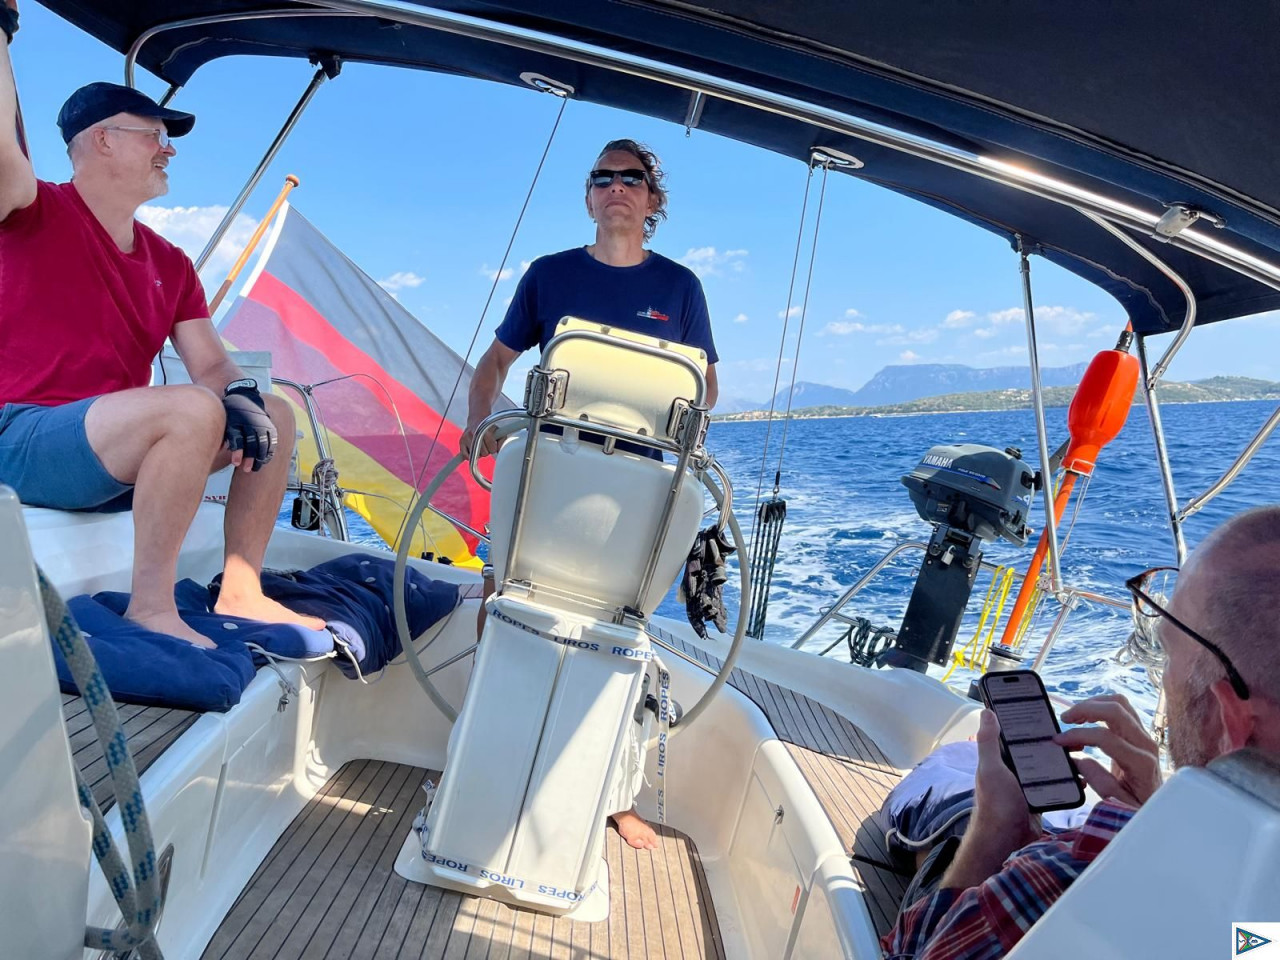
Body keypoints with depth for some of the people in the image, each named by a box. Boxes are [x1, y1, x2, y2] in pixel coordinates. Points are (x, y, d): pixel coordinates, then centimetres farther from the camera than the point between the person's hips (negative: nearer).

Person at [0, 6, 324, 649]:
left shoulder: (170, 263, 13)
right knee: (193, 409, -32)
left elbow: (212, 366, 6)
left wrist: (244, 399, -16)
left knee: (275, 415, 2)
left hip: (115, 461, 7)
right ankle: (150, 608, -22)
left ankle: (240, 593, -1)